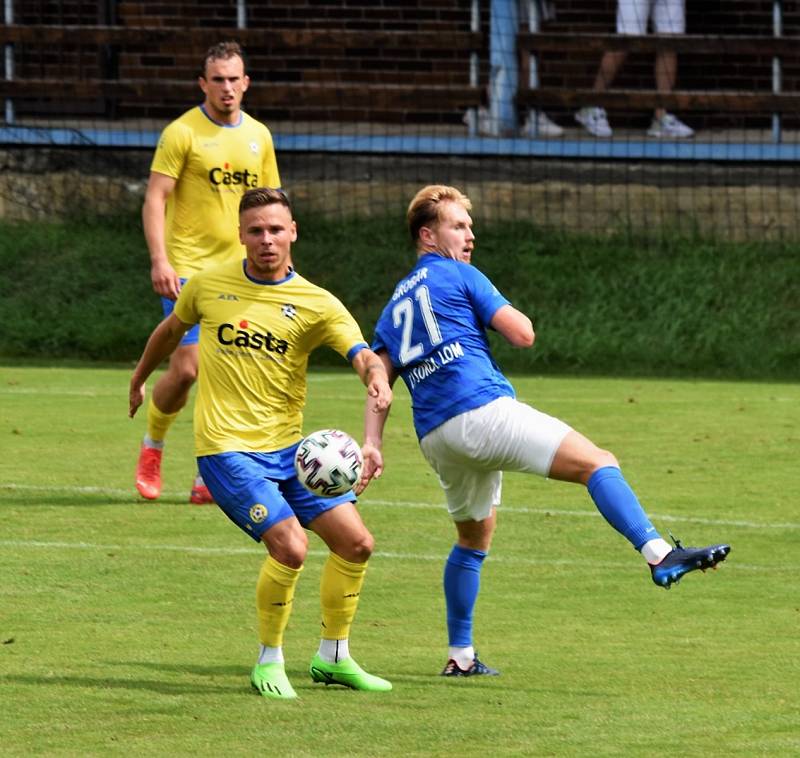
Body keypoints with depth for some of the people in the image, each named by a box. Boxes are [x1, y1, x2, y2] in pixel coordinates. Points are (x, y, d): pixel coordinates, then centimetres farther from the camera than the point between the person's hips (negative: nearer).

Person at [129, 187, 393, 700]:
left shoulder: (316, 304, 0)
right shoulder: (209, 285, 1)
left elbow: (364, 355, -14)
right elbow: (171, 331, 21)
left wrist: (378, 379, -37)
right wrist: (140, 379, 34)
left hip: (290, 447, 4)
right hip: (227, 447, -4)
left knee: (356, 544, 0)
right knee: (290, 547, -20)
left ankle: (334, 658, 20)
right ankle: (269, 663, -1)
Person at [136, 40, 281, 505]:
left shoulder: (258, 136, 10)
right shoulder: (183, 133, -6)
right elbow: (155, 198, -9)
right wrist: (160, 260, -19)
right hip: (188, 269, -5)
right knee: (187, 367, -11)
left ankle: (208, 479, 6)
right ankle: (152, 448, 14)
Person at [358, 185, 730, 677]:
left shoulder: (394, 307, 24)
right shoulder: (457, 276, 4)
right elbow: (523, 334, -1)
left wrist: (372, 446, 8)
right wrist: (496, 316, 20)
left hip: (436, 437, 8)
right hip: (482, 411, -8)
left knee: (474, 536, 24)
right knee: (598, 463, -15)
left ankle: (460, 655, 24)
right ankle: (659, 554, -36)